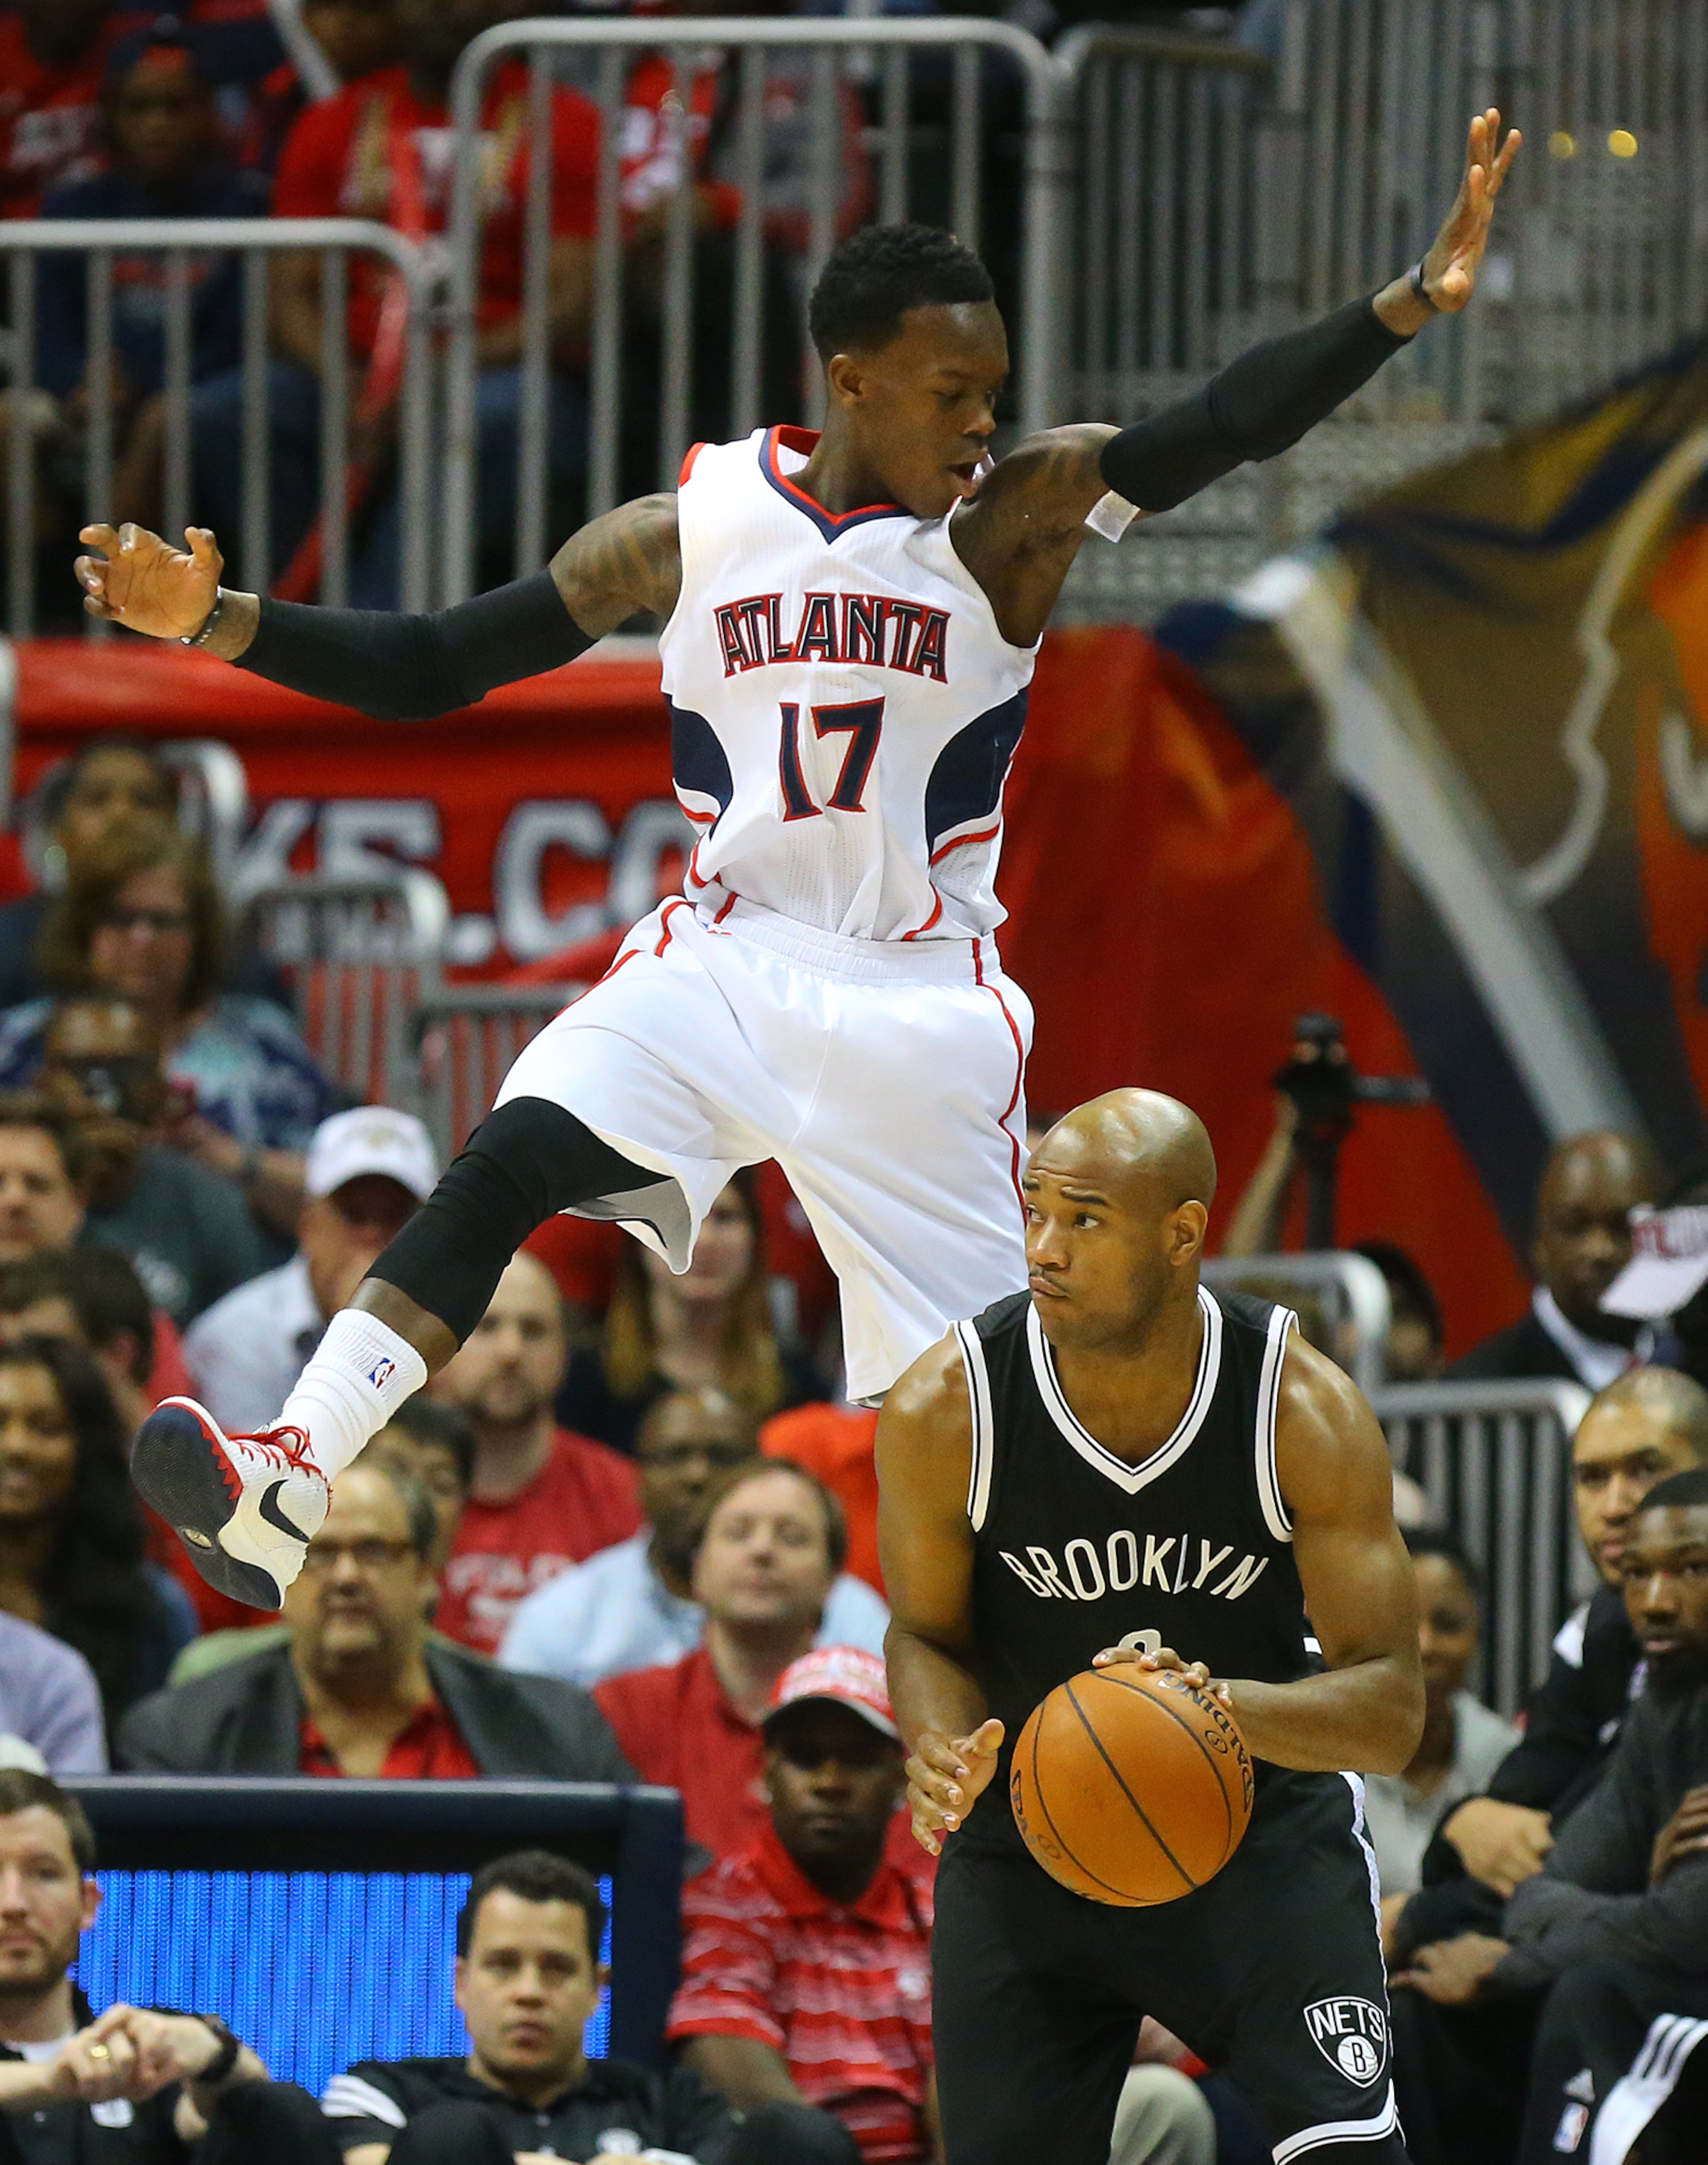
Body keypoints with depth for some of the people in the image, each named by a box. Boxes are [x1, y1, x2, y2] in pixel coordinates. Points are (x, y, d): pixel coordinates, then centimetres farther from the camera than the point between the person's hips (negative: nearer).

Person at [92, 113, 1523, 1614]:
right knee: (519, 1158, -25)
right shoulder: (690, 531, 1)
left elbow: (1220, 430, -20)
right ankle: (290, 1481, -33)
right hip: (720, 965, 1)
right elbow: (430, 670, 7)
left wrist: (1411, 307, -35)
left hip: (918, 1002, -1)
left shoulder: (1009, 522, -5)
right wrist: (218, 624, -5)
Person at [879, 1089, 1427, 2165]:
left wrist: (1222, 1703, -39)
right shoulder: (946, 1410, -18)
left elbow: (1392, 1710, -18)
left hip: (1264, 1819, -1)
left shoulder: (1306, 1410, -21)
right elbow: (928, 1633, 0)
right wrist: (945, 1748, -24)